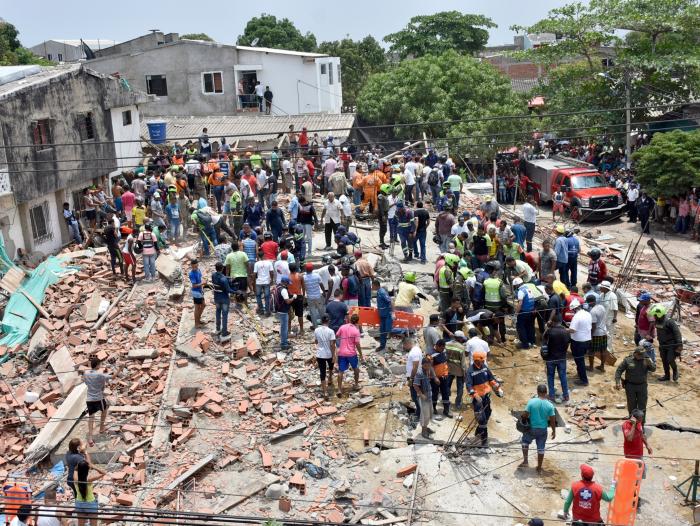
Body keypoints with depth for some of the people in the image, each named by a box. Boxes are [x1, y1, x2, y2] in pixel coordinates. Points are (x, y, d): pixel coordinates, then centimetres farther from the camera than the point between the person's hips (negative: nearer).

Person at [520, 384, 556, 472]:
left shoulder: (531, 401, -17)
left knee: (525, 442, 25)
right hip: (543, 429, 1)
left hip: (532, 428, -1)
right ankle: (539, 467, 25)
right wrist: (554, 431, 6)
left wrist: (523, 419, 8)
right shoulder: (550, 405, -12)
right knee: (541, 448, 15)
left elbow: (525, 415, -15)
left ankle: (525, 461, 20)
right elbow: (552, 420, -7)